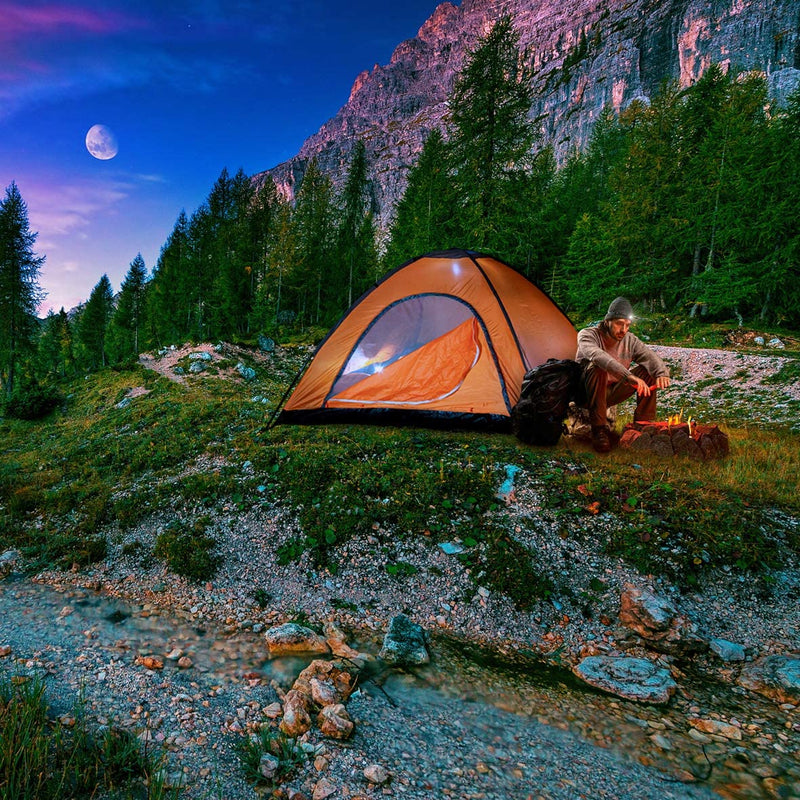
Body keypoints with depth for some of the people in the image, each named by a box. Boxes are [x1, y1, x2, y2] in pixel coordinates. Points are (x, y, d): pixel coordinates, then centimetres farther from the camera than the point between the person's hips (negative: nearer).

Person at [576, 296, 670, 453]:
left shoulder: (630, 340, -2)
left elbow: (650, 357, -15)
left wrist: (662, 373, -40)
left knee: (647, 370, -10)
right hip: (586, 393, -5)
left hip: (611, 393, 5)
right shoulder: (587, 335, -19)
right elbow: (596, 355, -41)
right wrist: (628, 376, -53)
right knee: (597, 367, -36)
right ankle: (599, 429, -32)